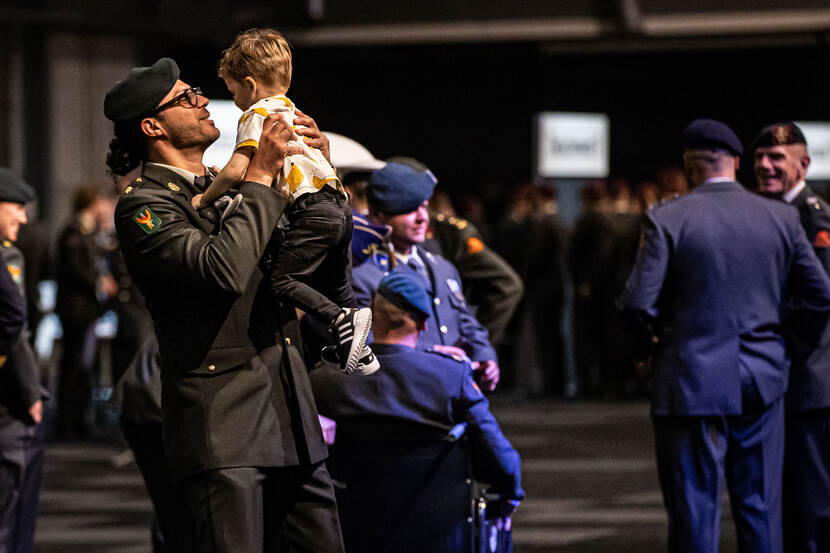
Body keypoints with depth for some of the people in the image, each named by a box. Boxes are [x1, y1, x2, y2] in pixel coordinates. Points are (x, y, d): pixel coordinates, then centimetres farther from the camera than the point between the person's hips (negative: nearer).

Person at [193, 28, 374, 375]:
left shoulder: (256, 115, -5)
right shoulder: (292, 112, 25)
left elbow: (236, 171, -16)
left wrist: (205, 198, -2)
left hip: (312, 208, -10)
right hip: (339, 204, 10)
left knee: (282, 280, -14)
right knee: (333, 286, 20)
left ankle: (343, 320, -25)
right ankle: (360, 354, 23)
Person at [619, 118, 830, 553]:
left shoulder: (666, 220, -9)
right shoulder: (782, 219, 2)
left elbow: (639, 302, -14)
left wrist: (648, 344, 6)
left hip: (691, 383, -3)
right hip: (762, 380, 3)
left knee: (694, 509, 2)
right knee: (760, 509, 11)